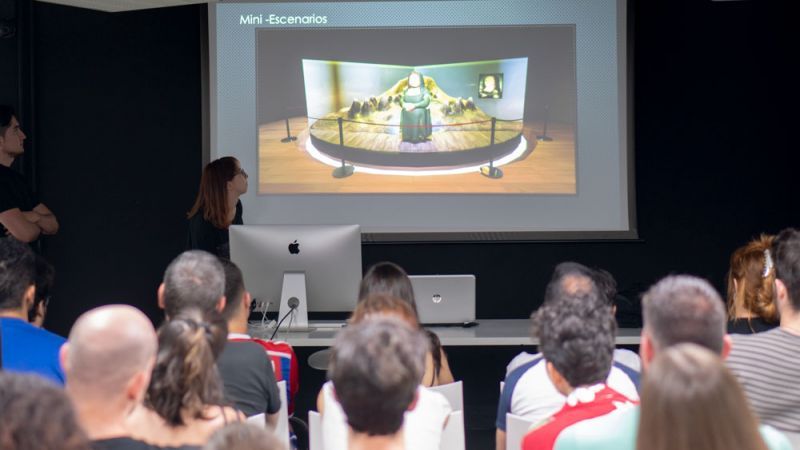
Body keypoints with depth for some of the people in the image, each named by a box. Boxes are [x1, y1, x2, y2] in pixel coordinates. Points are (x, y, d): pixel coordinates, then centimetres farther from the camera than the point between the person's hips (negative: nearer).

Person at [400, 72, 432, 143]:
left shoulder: (424, 91, 0)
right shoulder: (406, 91, 14)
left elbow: (426, 102, -13)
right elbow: (401, 102, 10)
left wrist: (414, 105, -21)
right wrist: (405, 105, -14)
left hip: (420, 116, -4)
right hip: (407, 117, 4)